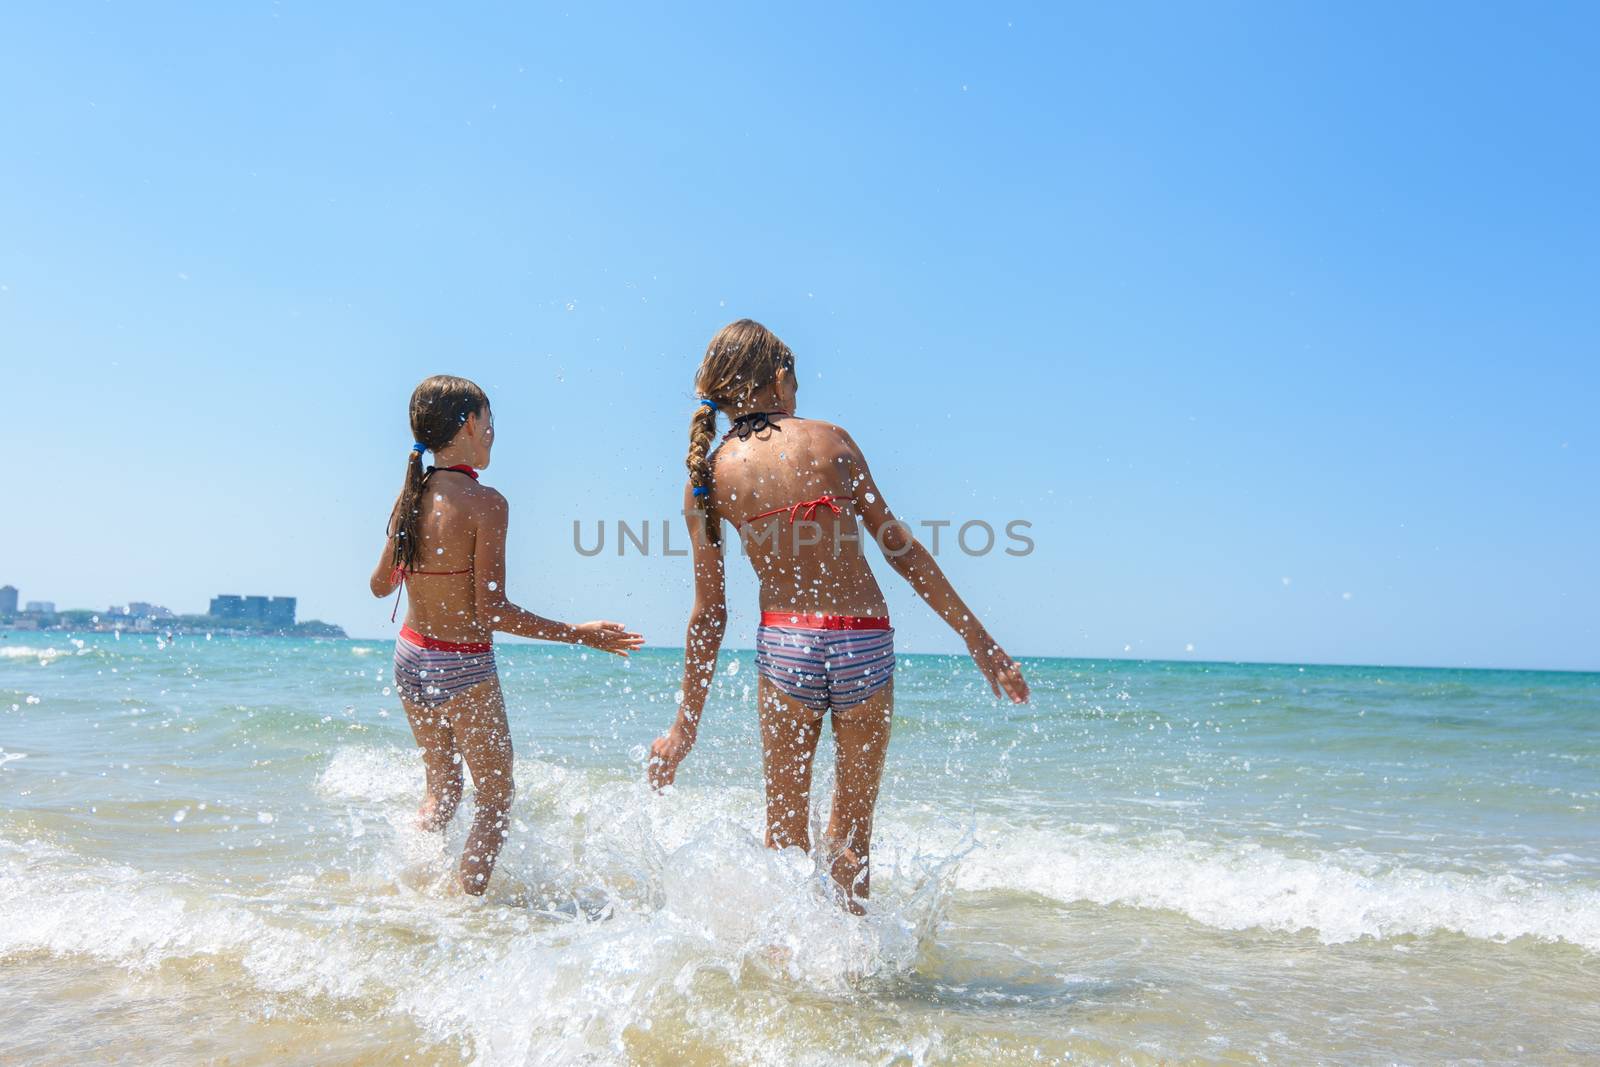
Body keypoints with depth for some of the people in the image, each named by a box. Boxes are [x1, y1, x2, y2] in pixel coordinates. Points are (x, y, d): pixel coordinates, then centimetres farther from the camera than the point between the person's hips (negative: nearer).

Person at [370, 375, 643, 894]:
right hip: (464, 667, -7)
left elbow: (381, 584, 12)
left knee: (441, 789, 24)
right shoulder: (484, 502, -20)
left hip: (410, 657, 7)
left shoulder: (410, 496, 0)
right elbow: (493, 611, -22)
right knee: (494, 799, 11)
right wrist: (578, 634, -16)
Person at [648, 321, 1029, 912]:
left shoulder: (707, 476, 3)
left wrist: (686, 723, 10)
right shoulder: (829, 438, 2)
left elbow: (709, 609, 3)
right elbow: (898, 544, 0)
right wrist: (978, 638, 5)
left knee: (785, 830, 16)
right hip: (866, 644, 0)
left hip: (783, 646, 0)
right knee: (851, 832, 14)